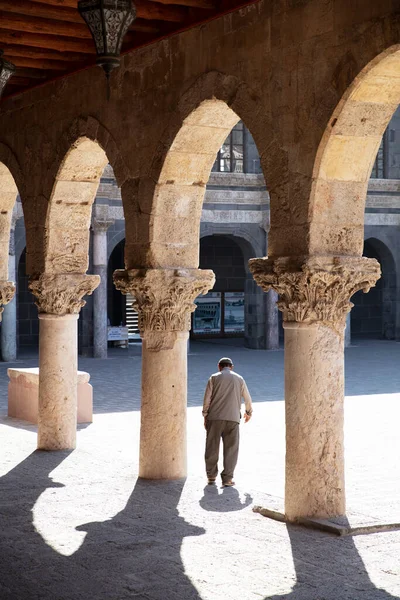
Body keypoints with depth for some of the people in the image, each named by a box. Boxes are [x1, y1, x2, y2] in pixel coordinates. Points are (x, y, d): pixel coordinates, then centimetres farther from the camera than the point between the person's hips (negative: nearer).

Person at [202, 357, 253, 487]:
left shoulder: (214, 378, 5)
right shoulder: (239, 379, 11)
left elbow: (207, 398, 0)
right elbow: (247, 398, 17)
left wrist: (205, 416, 9)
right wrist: (249, 412, 35)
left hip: (214, 417, 0)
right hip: (233, 418, 0)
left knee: (212, 447, 10)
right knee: (231, 449, 3)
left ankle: (211, 476, 18)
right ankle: (227, 478, -2)